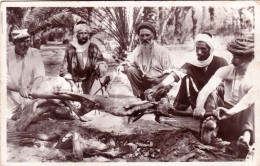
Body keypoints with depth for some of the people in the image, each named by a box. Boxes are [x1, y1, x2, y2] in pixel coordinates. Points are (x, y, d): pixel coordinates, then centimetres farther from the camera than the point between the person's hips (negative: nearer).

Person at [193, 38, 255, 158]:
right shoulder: (225, 71, -1)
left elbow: (250, 97, -31)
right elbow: (206, 89, -16)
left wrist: (231, 111, -49)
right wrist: (199, 106, -38)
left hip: (244, 117, -2)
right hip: (223, 117, 3)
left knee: (254, 102, -30)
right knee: (212, 93, -20)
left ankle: (246, 136, -51)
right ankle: (212, 123, -46)